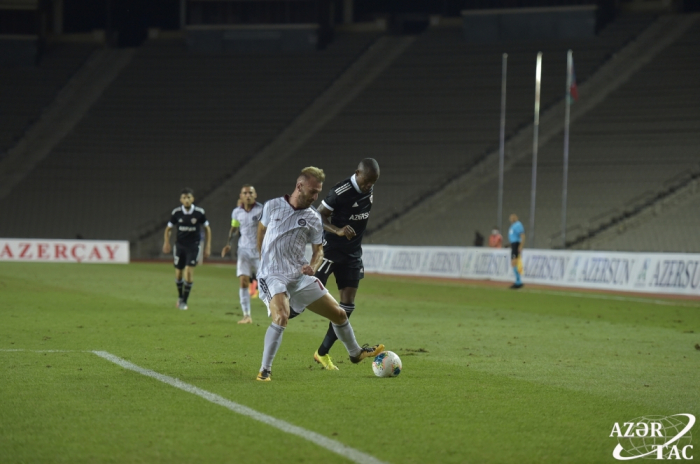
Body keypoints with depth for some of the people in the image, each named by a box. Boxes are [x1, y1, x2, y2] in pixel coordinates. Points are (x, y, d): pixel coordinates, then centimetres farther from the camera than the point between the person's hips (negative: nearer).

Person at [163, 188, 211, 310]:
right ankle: (180, 296, 34)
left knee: (189, 271, -15)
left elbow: (207, 229, 4)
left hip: (193, 246, -2)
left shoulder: (199, 213, -9)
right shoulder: (176, 213, -5)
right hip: (180, 245, 2)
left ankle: (184, 301, -5)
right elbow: (168, 229, 7)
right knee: (178, 273, 7)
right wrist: (166, 242, -10)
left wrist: (208, 246, 0)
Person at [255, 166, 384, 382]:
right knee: (281, 317, -32)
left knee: (338, 314, 8)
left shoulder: (313, 218, 2)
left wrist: (313, 267, -14)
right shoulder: (272, 206, -2)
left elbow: (318, 251, 8)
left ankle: (355, 353, 36)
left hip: (300, 276, 4)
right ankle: (264, 370, -20)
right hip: (272, 276, -4)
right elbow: (261, 230, 17)